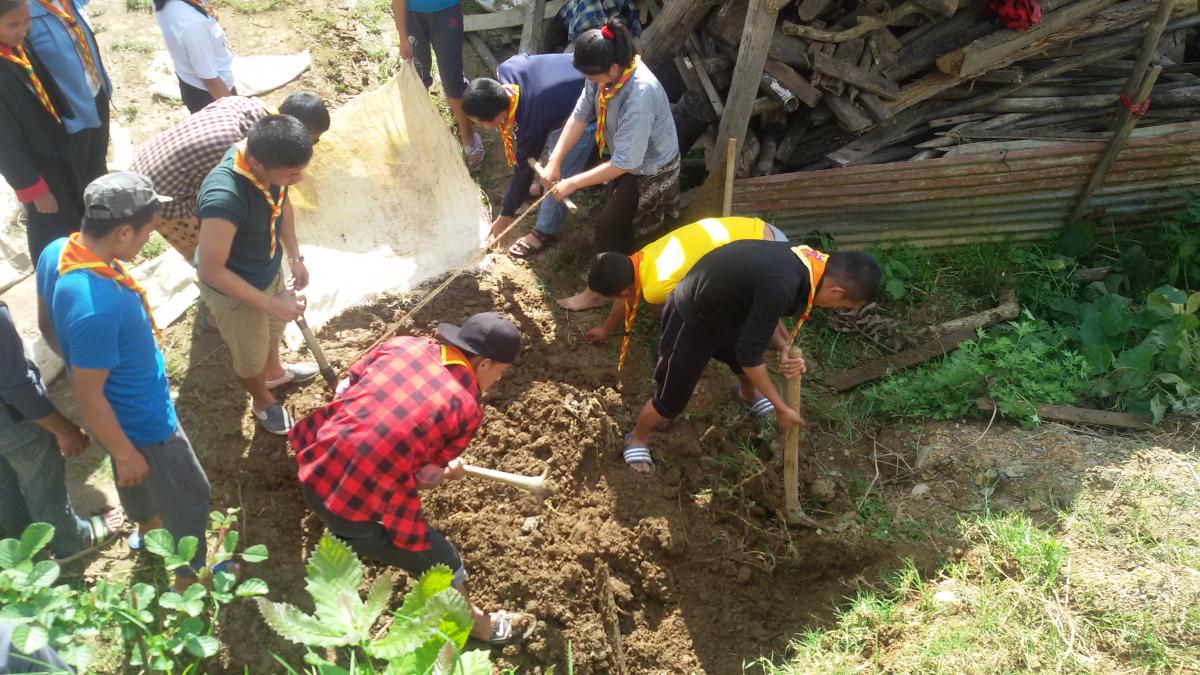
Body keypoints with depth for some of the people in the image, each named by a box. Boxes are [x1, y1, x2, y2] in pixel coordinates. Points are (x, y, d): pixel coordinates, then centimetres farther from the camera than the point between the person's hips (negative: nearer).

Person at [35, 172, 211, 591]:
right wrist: (125, 454, -16)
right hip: (140, 420, -8)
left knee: (138, 478, 35)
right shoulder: (97, 308, -42)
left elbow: (47, 325, 3)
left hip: (122, 406, 9)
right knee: (188, 495, 16)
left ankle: (147, 526, 64)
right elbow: (88, 396, -30)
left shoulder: (56, 252, -16)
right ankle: (190, 576, 39)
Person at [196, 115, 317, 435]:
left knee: (273, 329, 35)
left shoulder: (264, 155, -21)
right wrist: (270, 303, -28)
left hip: (269, 270, 7)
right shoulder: (224, 199, -44)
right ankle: (262, 400, 55)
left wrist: (295, 257, 2)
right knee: (250, 356, 23)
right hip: (233, 290, -6)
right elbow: (210, 271, -33)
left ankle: (274, 372, 66)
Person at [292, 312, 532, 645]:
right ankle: (474, 623, 44)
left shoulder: (403, 343, -1)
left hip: (314, 471, 6)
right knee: (444, 564, 19)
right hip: (359, 510, -5)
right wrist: (450, 472, 20)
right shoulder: (467, 408, -12)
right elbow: (426, 476, -2)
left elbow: (344, 390, 9)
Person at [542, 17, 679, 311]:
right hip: (627, 157, 8)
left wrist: (573, 183, -29)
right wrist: (555, 161, -17)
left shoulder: (640, 96, -41)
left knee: (608, 223, 3)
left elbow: (623, 163, -36)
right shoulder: (606, 73, -19)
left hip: (650, 168, -7)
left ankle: (599, 291, 24)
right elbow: (580, 115, -10)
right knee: (617, 214, 23)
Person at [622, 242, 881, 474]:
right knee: (672, 398, 6)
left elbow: (763, 314, 4)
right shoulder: (781, 286, -39)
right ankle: (637, 439, 35)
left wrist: (784, 349, -14)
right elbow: (749, 354, -29)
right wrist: (781, 408, -19)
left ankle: (747, 395, 64)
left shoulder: (807, 261, -10)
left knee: (750, 367, 30)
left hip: (724, 307, 9)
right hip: (692, 318, -8)